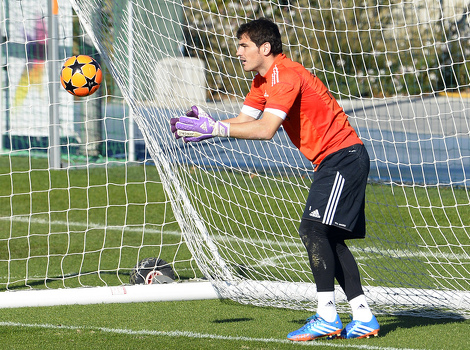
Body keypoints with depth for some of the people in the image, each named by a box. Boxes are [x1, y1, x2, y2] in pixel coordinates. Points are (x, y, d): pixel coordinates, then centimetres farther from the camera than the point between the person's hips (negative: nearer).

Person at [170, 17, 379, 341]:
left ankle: (327, 317, -21)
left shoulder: (285, 75, -19)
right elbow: (244, 121, 9)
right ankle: (364, 318, 10)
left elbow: (265, 129, -29)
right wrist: (209, 126, -9)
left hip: (343, 156, -11)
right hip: (332, 162, 11)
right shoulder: (264, 80, 14)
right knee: (329, 239, 9)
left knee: (313, 229, -19)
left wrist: (215, 128, -26)